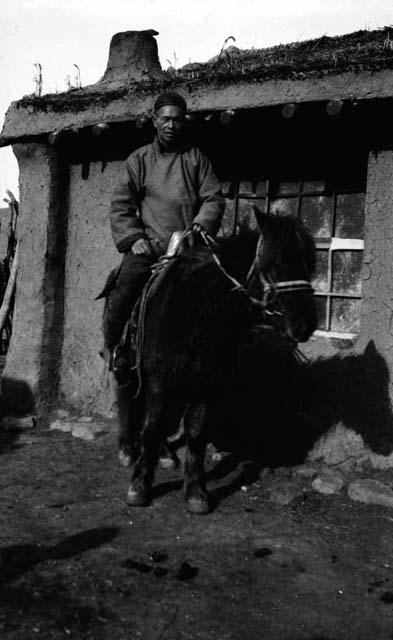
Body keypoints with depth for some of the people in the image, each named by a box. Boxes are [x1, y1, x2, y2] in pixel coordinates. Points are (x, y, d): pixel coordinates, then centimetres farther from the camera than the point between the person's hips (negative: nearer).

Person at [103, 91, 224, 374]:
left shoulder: (196, 157, 14)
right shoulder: (139, 159, 14)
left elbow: (214, 200, 8)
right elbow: (121, 205, 10)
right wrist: (133, 238, -5)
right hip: (148, 246, 0)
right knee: (122, 293, -18)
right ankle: (115, 351, 1)